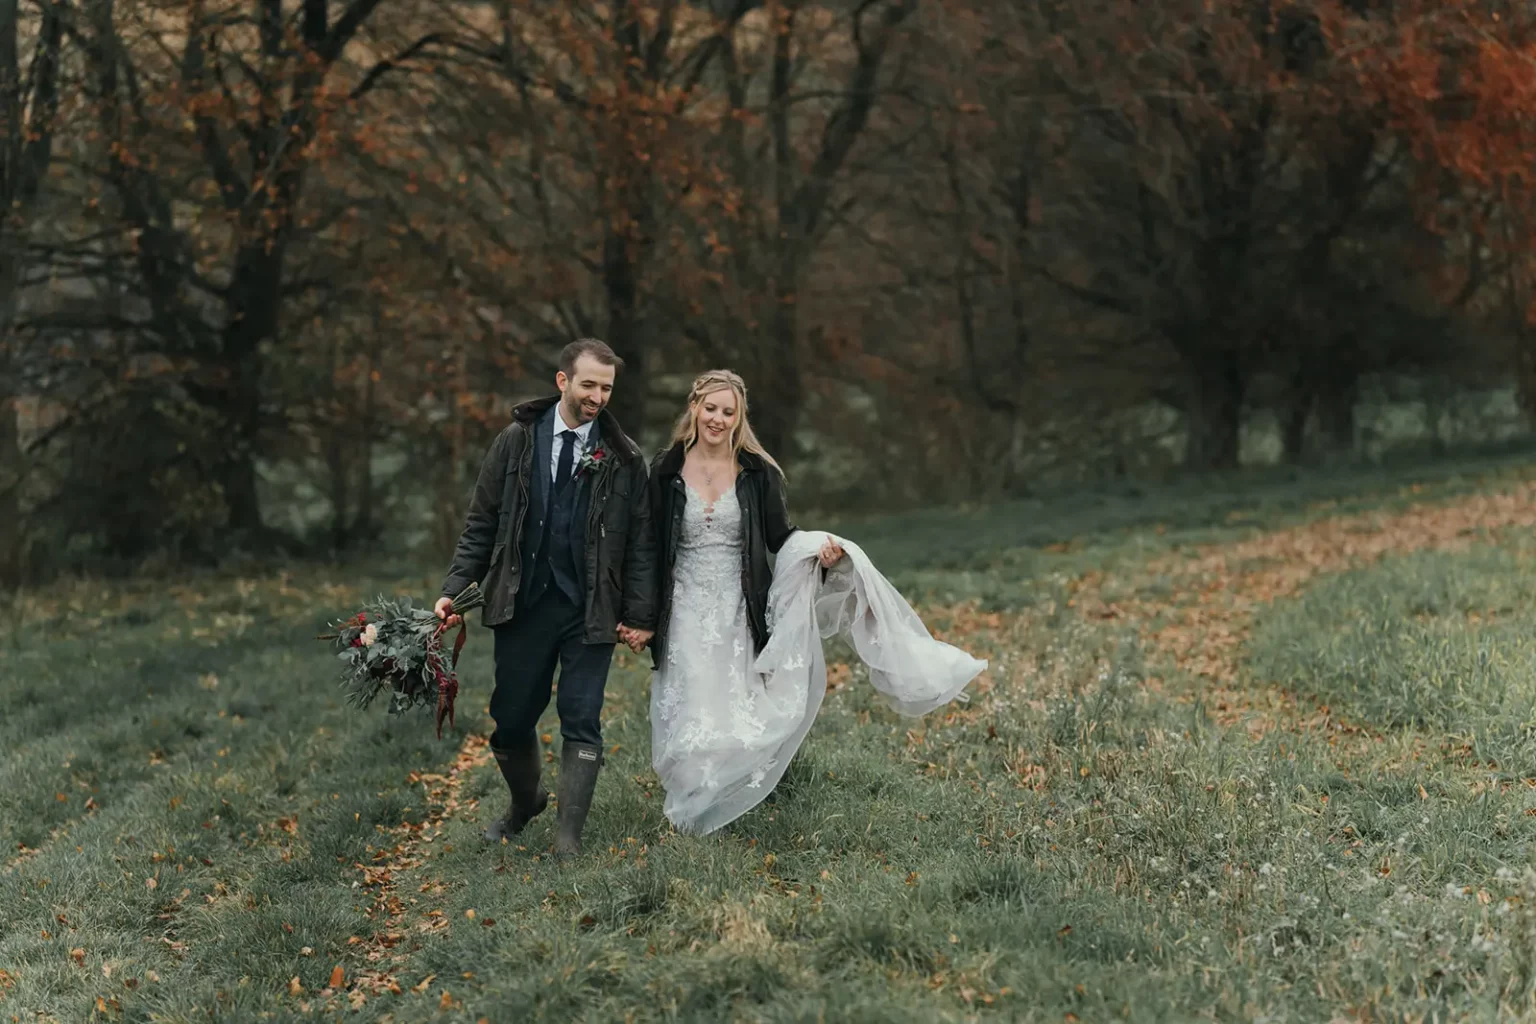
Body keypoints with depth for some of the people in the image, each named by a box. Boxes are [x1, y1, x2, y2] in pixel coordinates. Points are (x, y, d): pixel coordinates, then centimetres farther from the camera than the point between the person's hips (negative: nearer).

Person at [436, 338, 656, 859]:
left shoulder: (623, 458, 1)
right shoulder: (516, 442, 2)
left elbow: (640, 542, 3)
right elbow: (482, 524, 5)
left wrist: (640, 613, -3)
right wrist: (453, 589, -4)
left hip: (590, 612, -1)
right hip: (523, 605, 1)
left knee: (582, 723, -2)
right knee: (511, 719, 8)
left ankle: (568, 836, 7)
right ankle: (525, 801, 36)